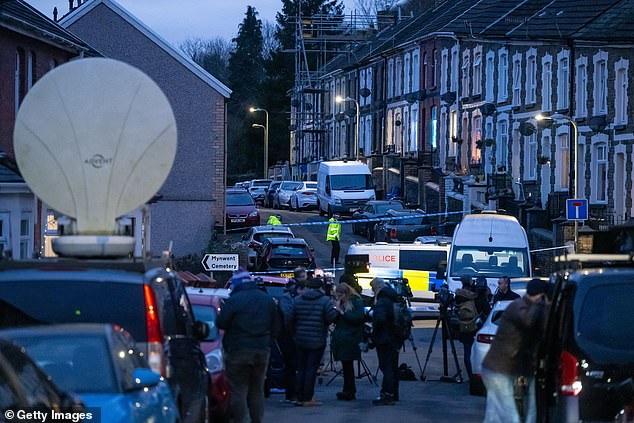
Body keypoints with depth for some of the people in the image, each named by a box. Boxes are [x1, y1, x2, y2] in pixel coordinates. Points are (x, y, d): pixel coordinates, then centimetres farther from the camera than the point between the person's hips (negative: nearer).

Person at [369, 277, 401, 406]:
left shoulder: (381, 301, -17)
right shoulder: (394, 299, 12)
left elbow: (380, 319, -30)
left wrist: (374, 330, -13)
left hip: (384, 340, -9)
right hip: (395, 339, 9)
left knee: (386, 367, -7)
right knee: (393, 367, 15)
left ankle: (387, 395, -8)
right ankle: (393, 394, 22)